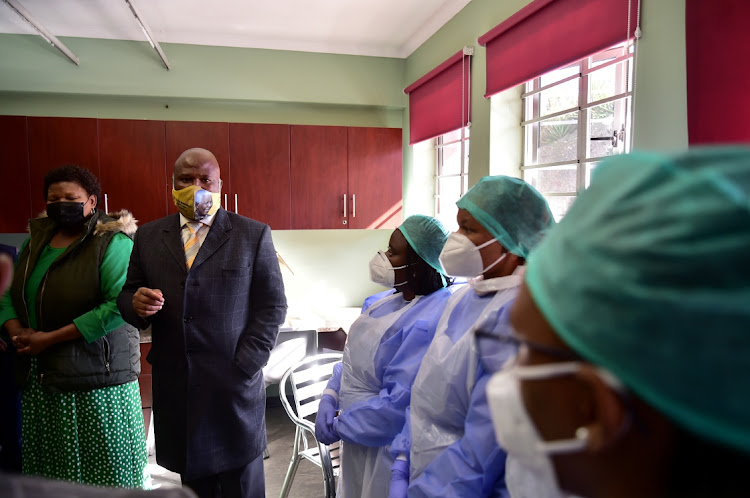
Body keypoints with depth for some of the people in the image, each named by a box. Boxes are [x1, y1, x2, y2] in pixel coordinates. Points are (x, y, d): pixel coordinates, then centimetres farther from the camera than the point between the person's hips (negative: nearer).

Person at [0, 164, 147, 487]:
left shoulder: (112, 242, -10)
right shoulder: (36, 239, 12)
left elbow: (119, 305, -21)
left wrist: (51, 338, -17)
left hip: (95, 377, -6)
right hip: (38, 377, 7)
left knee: (107, 469, 2)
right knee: (49, 464, 16)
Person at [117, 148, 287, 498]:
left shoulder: (253, 234, 0)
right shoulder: (148, 236, 9)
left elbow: (272, 306, -2)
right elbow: (127, 295, 13)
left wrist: (244, 368, -10)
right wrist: (136, 303, -11)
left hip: (234, 385, -2)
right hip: (174, 387, 3)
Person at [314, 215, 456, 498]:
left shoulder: (427, 323, -28)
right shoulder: (394, 300, 3)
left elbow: (398, 405, -30)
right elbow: (354, 356, 10)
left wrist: (337, 427, -18)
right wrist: (329, 399, -5)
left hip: (384, 450, -8)